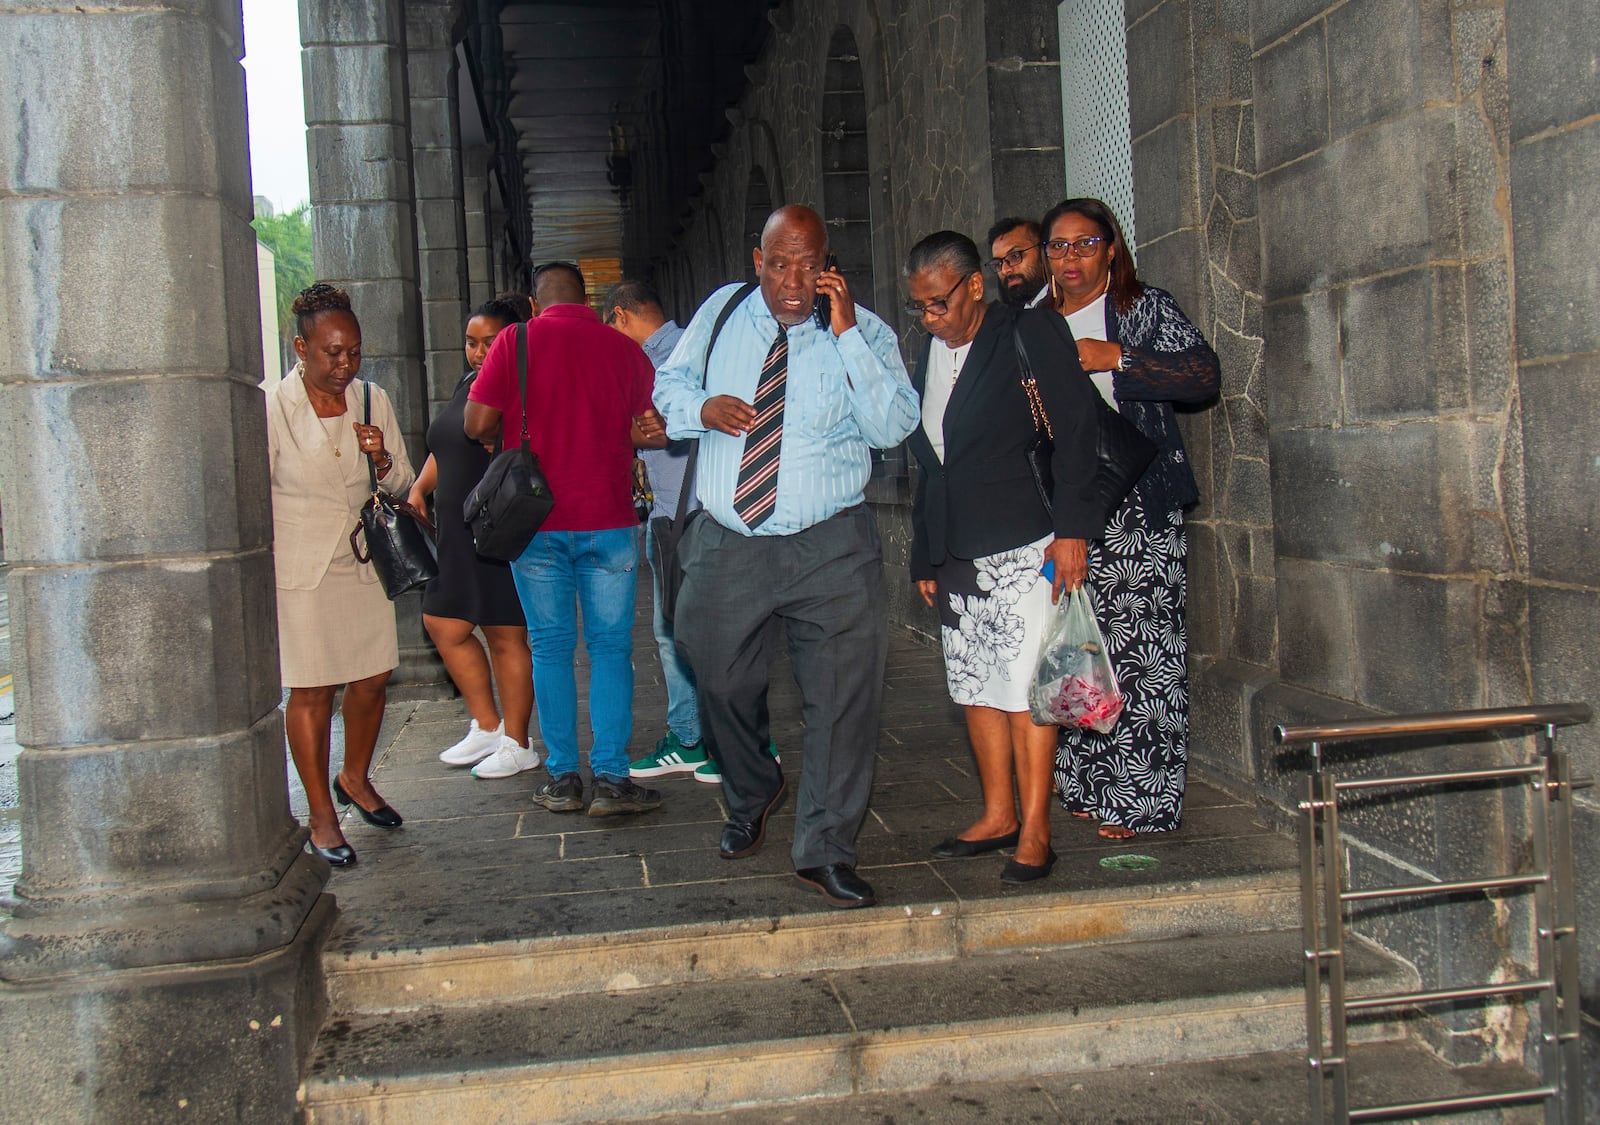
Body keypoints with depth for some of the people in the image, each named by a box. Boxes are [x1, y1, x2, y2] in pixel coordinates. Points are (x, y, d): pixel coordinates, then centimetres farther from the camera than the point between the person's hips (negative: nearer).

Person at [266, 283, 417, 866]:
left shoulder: (372, 400, 4)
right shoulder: (273, 408, -8)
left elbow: (401, 483, 11)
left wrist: (382, 459, -12)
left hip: (364, 561, 5)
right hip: (300, 570, -4)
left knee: (373, 678, 8)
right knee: (312, 691, -2)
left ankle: (355, 778, 34)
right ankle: (321, 816, 10)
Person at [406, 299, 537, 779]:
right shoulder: (466, 384, 15)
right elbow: (444, 449, 25)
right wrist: (419, 488, 12)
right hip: (457, 533, 9)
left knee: (505, 635, -1)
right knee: (443, 626, 12)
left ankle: (516, 744, 12)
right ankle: (487, 727, 26)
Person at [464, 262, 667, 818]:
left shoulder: (516, 341, -3)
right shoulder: (625, 349, 3)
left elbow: (476, 423, -4)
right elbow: (654, 428, 12)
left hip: (536, 523, 0)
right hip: (608, 521, 1)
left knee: (550, 648, 8)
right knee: (611, 648, 5)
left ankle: (562, 779, 11)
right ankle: (611, 778, 1)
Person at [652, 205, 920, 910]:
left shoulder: (862, 332, -2)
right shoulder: (721, 313, 7)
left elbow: (893, 427, -14)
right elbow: (668, 384, 17)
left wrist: (845, 334, -21)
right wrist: (701, 408, -6)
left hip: (832, 554, -2)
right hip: (728, 547, 3)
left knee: (843, 697, -5)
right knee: (724, 687, 13)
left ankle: (825, 851, 8)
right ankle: (750, 798, 43)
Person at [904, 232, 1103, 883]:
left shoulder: (1029, 339, -4)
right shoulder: (928, 358, 16)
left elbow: (1077, 434, -9)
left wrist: (1072, 529, -16)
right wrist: (925, 558, 17)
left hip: (1024, 549, -7)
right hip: (958, 557, 7)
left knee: (1025, 685, -7)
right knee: (975, 687, 9)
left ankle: (1034, 832, 0)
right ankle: (998, 816, 19)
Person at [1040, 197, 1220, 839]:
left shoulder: (1147, 309, 3)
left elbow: (1205, 376, -10)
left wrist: (1115, 359, -15)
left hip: (1138, 504, -5)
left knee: (1141, 646, -7)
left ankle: (1142, 799, -2)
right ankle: (1090, 787, 13)